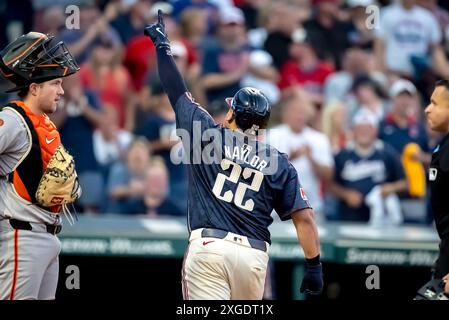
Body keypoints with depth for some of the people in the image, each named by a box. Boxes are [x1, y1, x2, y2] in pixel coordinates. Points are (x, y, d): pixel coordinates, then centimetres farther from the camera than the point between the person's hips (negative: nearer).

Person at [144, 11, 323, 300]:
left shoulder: (208, 134, 7)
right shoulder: (279, 163, 10)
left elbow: (177, 92, 16)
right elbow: (304, 217, 3)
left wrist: (162, 46, 27)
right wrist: (314, 267, 6)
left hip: (207, 247, -3)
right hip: (254, 254, 3)